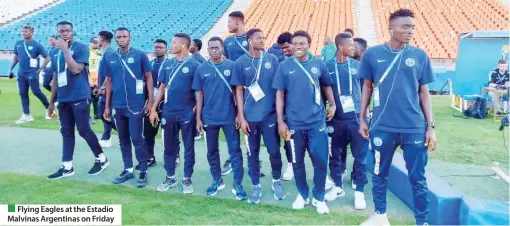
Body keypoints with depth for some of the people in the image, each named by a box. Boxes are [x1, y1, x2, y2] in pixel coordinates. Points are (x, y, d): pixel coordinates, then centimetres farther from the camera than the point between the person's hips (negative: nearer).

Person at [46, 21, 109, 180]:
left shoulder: (81, 48, -7)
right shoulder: (56, 53, 14)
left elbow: (75, 69, -21)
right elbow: (56, 78, 19)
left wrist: (65, 49, -16)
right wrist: (52, 102, 18)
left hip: (79, 98, -7)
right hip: (63, 99, 7)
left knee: (84, 130, -4)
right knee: (66, 132, 10)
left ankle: (102, 159, 14)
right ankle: (67, 167, 18)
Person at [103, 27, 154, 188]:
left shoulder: (140, 55, -4)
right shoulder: (109, 58, 8)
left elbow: (149, 78, -1)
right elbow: (109, 82, 13)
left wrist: (150, 101, -6)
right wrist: (107, 106, 11)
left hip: (136, 105, -4)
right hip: (117, 106, 4)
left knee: (137, 138, -1)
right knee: (123, 139, 12)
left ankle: (143, 172, 10)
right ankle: (128, 170, 25)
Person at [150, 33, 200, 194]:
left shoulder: (195, 65, -8)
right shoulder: (167, 64, 8)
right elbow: (162, 87, 12)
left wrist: (196, 112, -11)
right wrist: (154, 109, 7)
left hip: (187, 114, -5)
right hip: (168, 113, 5)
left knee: (188, 148, 8)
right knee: (169, 147, 13)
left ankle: (187, 179, 21)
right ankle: (170, 178, 28)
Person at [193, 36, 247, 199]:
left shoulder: (232, 66, -3)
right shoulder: (201, 69, 2)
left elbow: (237, 91, 0)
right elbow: (199, 95, 5)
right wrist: (198, 118, 3)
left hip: (229, 117, -2)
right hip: (209, 118, 2)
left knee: (235, 150, 3)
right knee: (211, 151, 13)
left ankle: (238, 184, 14)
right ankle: (217, 181, 30)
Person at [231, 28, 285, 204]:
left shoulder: (272, 59, 1)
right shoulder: (240, 63, -1)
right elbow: (239, 91, 1)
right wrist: (241, 117, -3)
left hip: (270, 114, 1)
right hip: (250, 116, 0)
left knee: (274, 150, 7)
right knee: (252, 152, 10)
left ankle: (277, 181, 31)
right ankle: (256, 186, 27)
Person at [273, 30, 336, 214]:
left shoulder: (319, 64, 3)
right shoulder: (284, 66, -1)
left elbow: (327, 85, 19)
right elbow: (280, 94, 0)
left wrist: (332, 105, 11)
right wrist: (280, 121, -4)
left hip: (317, 122, 1)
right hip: (294, 123, -1)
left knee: (321, 160, 2)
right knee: (297, 162, 11)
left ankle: (319, 197, 23)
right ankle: (302, 195, 31)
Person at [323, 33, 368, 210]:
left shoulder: (357, 65, 3)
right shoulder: (328, 66, -2)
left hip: (356, 118, 1)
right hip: (336, 119, 0)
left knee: (360, 156, 5)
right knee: (336, 155, 11)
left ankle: (359, 191, 19)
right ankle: (338, 187, 29)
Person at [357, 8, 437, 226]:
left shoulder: (420, 56, 2)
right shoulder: (372, 54, -1)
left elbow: (424, 93, 6)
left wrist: (431, 127, 3)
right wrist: (362, 119, 7)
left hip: (415, 128, 0)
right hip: (382, 127, 0)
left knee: (418, 178, 8)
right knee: (379, 174, 13)